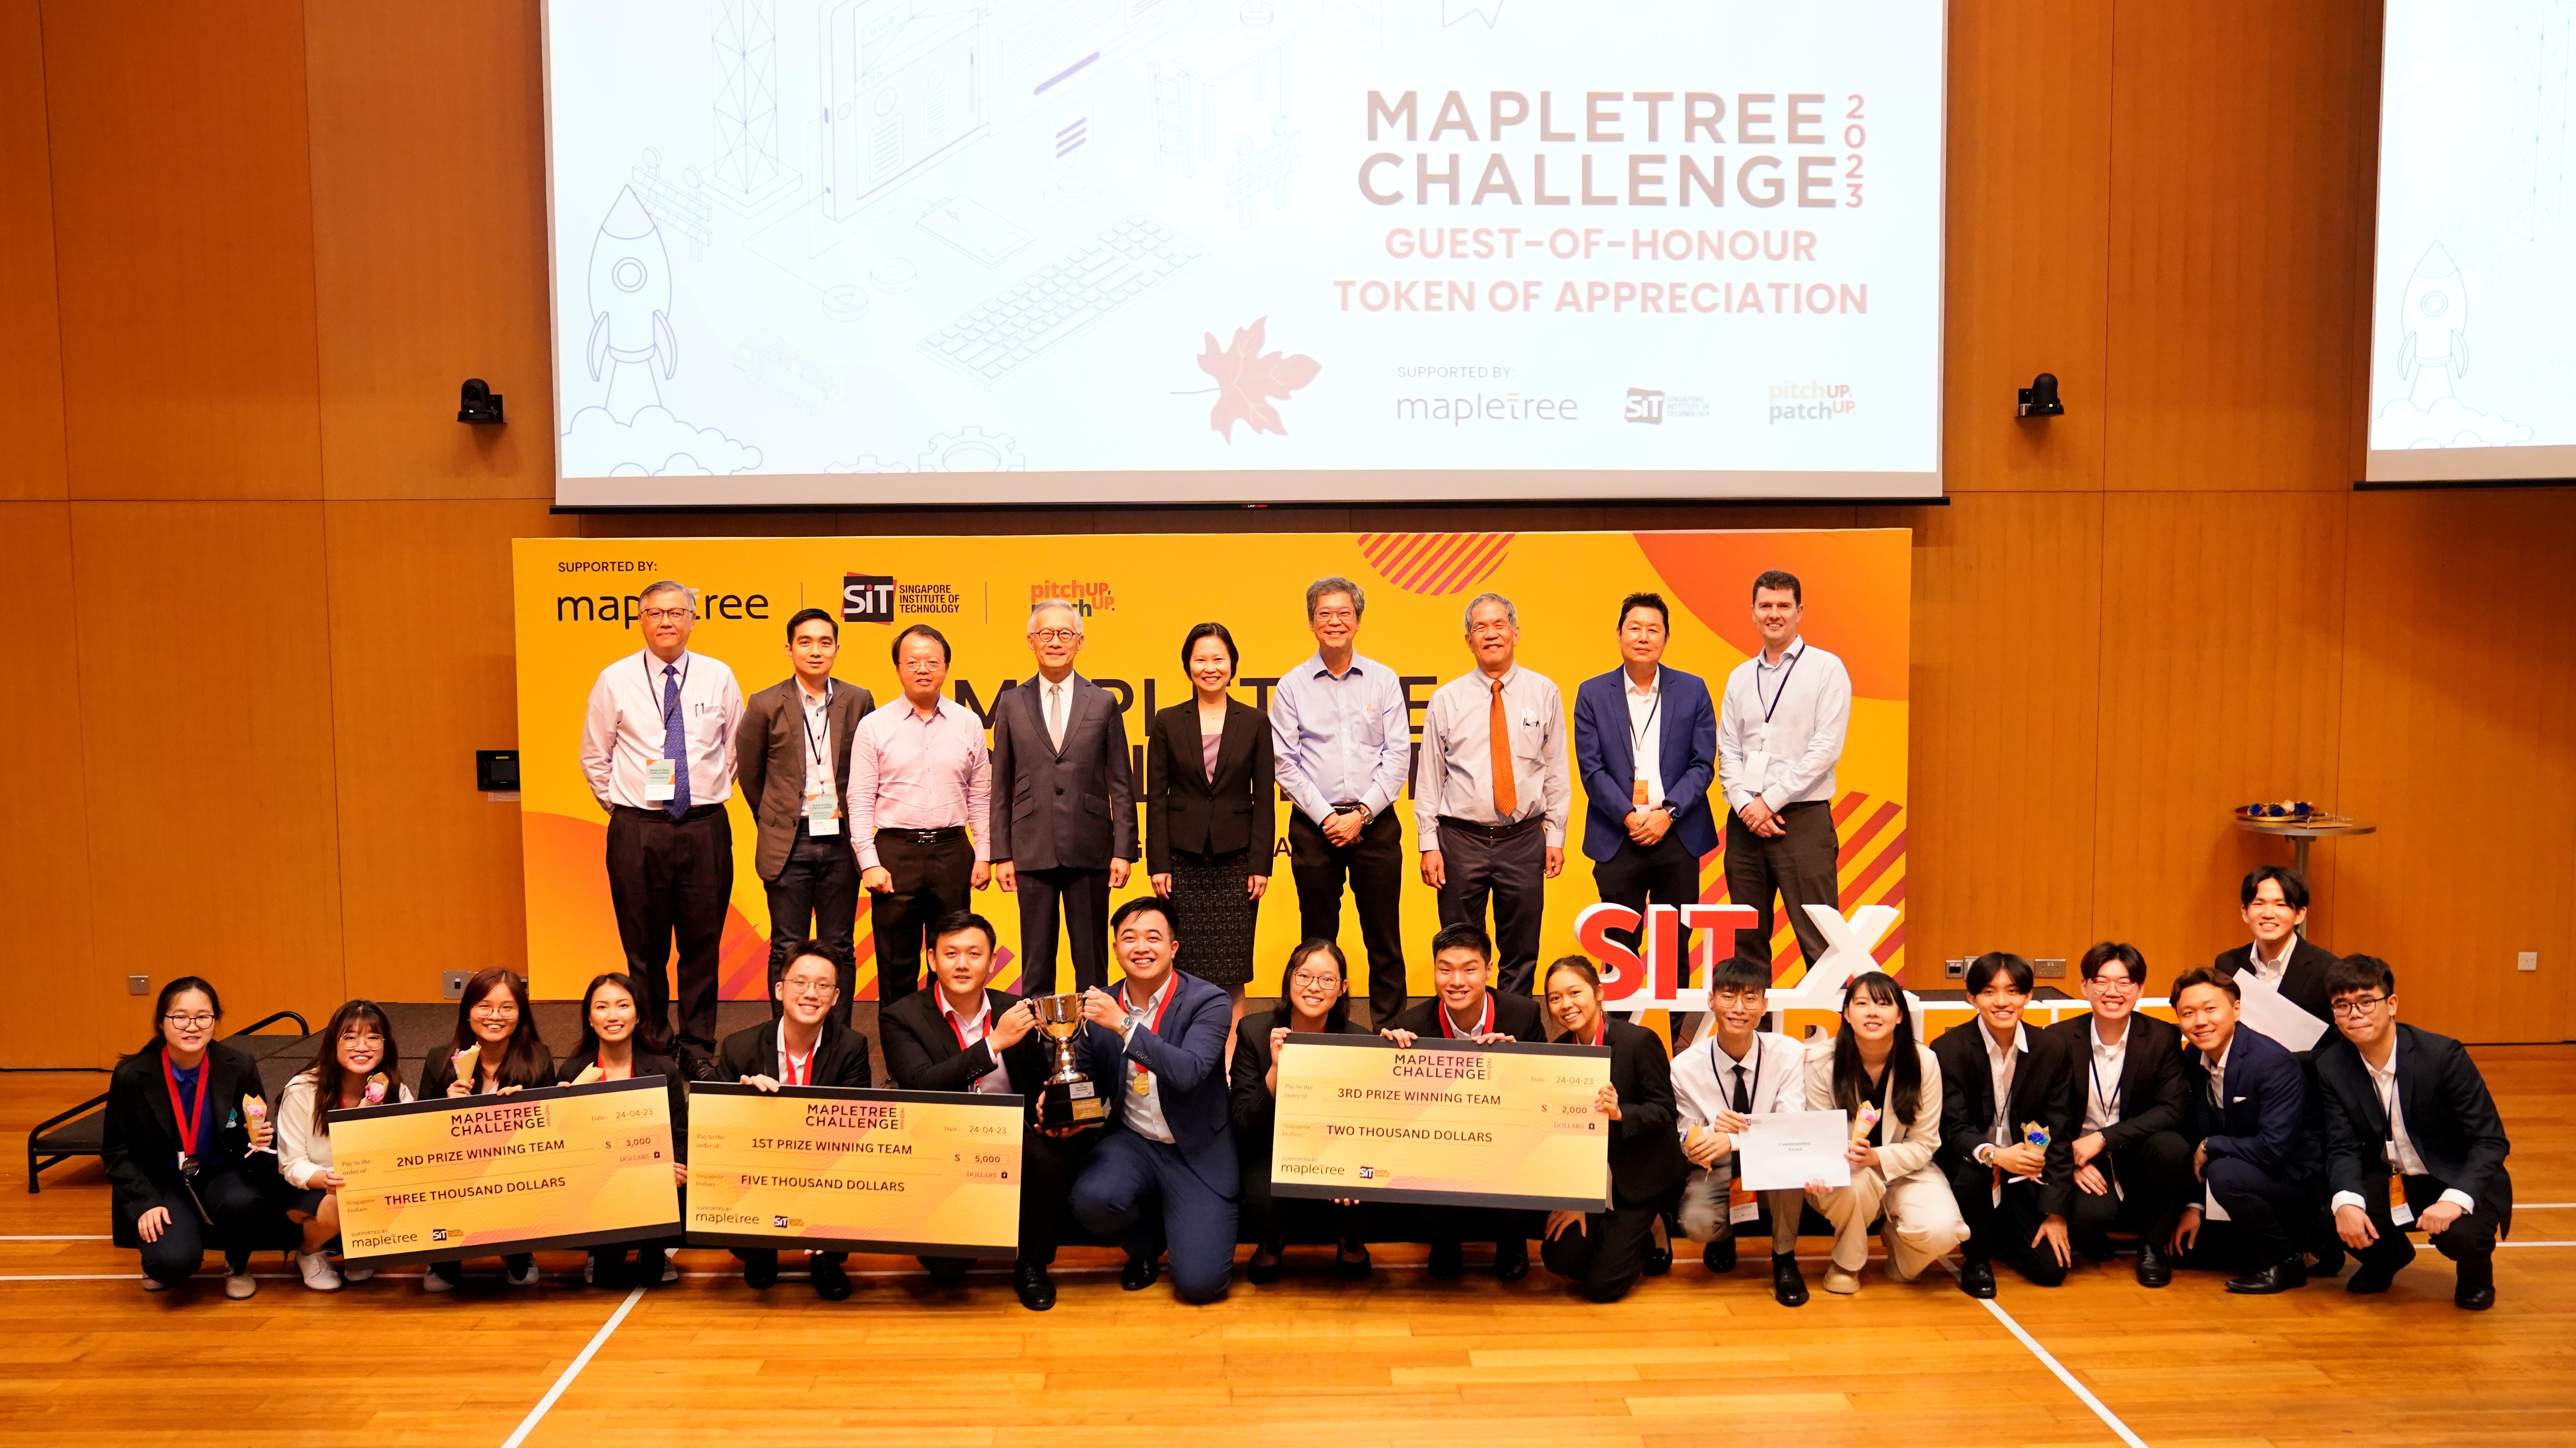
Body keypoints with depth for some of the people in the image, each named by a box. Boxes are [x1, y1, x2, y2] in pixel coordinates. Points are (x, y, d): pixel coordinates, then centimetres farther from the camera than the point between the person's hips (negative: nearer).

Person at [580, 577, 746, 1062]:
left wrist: (712, 794, 9)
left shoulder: (718, 677, 4)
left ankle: (698, 1049, 16)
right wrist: (620, 807, 8)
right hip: (638, 832, -1)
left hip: (705, 827, 1)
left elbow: (736, 749, 14)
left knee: (703, 946, 5)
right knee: (644, 949, 6)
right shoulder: (615, 681, 2)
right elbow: (594, 757, 11)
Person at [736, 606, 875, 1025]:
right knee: (787, 951, 3)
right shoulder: (766, 705, -1)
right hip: (789, 844, -1)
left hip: (841, 841, 1)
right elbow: (748, 773, 10)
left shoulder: (858, 701, 3)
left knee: (840, 949, 6)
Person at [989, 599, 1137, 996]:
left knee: (1092, 963, 6)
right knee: (1036, 964, 6)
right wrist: (1001, 854, 2)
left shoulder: (1103, 703, 6)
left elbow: (1121, 785, 5)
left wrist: (1123, 850, -2)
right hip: (1033, 851, 0)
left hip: (1090, 850, 0)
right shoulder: (1012, 704, 7)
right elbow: (1001, 786, 7)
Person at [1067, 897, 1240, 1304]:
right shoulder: (1100, 1006, -1)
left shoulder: (1208, 1003, -13)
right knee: (1089, 1199, -30)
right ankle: (1145, 1243, 8)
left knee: (1200, 1282, -16)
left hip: (1197, 1150, -3)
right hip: (1132, 1142, 3)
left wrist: (1124, 1024, -32)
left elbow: (1189, 1073, -28)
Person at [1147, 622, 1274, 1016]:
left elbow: (1264, 798, 3)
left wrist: (1261, 864, -3)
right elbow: (1156, 797, 4)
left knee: (1233, 970, -1)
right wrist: (1158, 864, -3)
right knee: (1185, 969, 0)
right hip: (1183, 859, 0)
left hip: (1235, 859, 0)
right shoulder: (1167, 723, 5)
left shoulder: (1254, 723, 5)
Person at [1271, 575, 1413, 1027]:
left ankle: (1389, 1027, 11)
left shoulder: (1384, 681, 5)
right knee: (1318, 938, 5)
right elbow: (1286, 764, 1)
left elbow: (1398, 756, 1)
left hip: (1374, 822, 0)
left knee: (1384, 938, 3)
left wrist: (1362, 813, -8)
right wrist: (1326, 817, -7)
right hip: (1314, 824, 0)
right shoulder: (1292, 686, 4)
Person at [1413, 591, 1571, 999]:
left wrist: (1555, 836, 2)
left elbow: (1556, 771, 6)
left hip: (1524, 841, 1)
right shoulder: (1446, 699, 2)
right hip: (1462, 840, 0)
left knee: (1522, 954, 8)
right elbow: (1429, 777, 3)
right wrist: (1429, 844, -3)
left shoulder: (1543, 693, 4)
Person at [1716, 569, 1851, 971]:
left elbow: (1826, 749, -8)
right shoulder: (1740, 677, 14)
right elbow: (1728, 751, 10)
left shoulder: (1826, 669, 0)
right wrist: (1746, 805, -6)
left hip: (1803, 818, -5)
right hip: (1745, 822, 5)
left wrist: (1770, 801, -11)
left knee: (1819, 943, -7)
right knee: (1747, 941, 9)